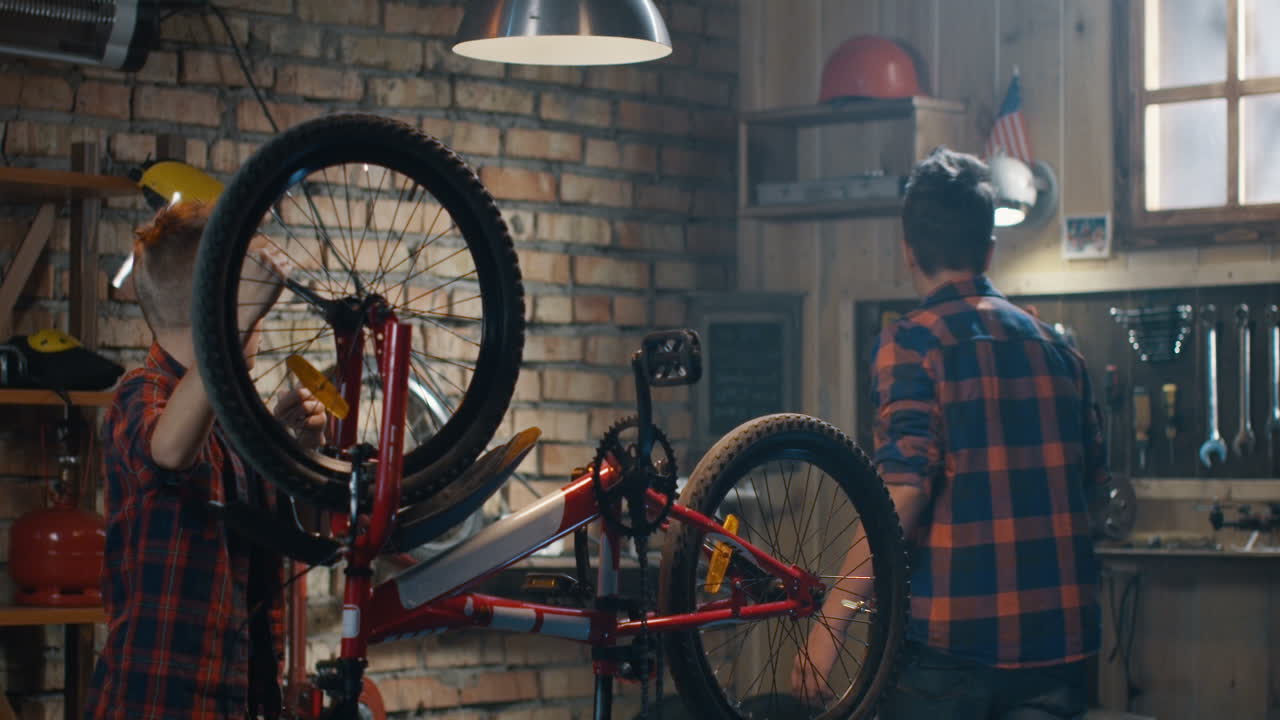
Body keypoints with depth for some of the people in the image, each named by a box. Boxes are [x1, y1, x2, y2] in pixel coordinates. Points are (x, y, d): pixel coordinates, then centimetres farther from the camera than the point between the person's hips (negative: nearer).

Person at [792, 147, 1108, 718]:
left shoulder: (913, 340, -7)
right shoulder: (1057, 348, 11)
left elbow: (901, 495, -18)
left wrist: (829, 622, -16)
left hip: (952, 640, -5)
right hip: (1057, 640, 5)